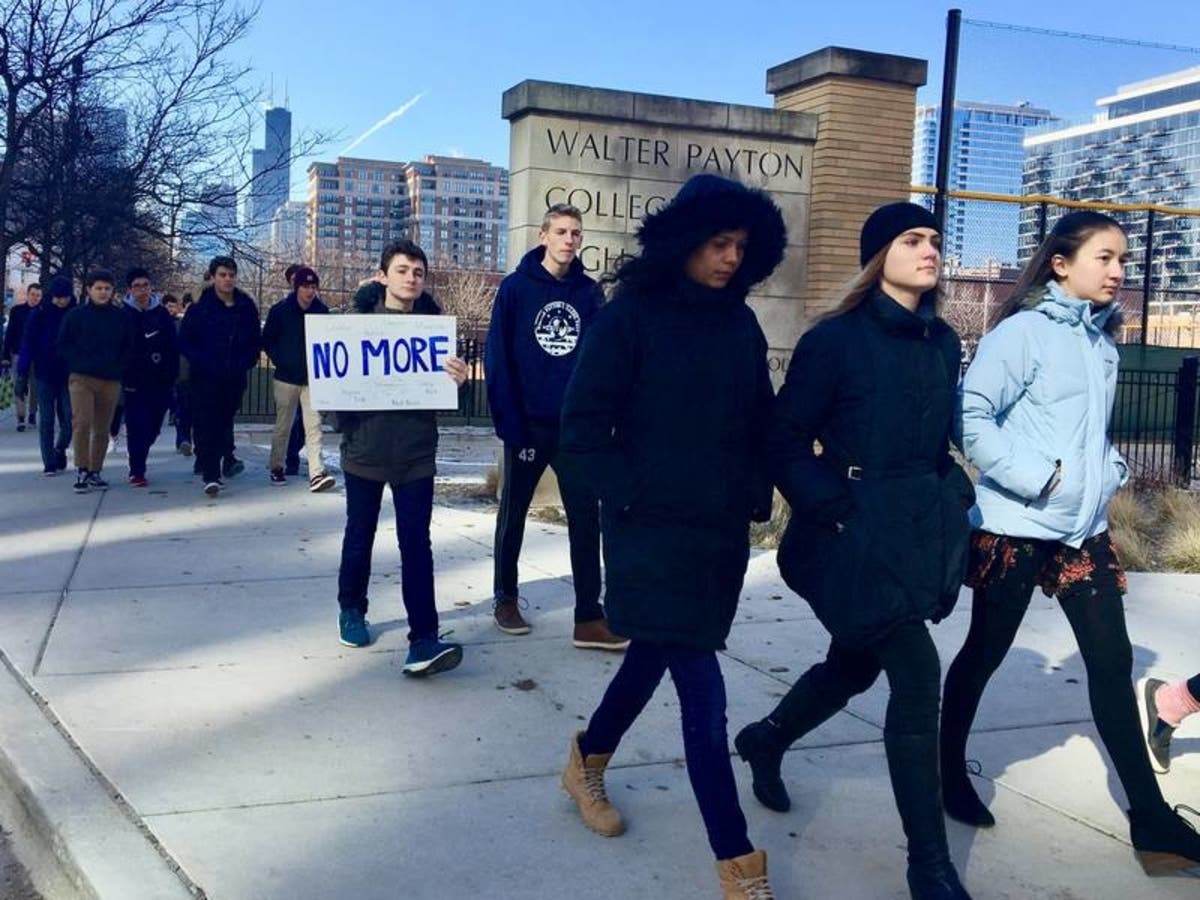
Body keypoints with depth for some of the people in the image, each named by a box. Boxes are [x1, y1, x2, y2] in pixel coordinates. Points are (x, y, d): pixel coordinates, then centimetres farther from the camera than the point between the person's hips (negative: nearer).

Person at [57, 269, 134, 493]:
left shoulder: (121, 317, 9)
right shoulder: (75, 315, 4)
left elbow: (128, 348, 15)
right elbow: (63, 346, 6)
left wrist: (119, 367, 1)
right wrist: (79, 364, -5)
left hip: (111, 381, 2)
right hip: (81, 379, -2)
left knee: (102, 430, 6)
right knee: (82, 422, -16)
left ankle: (95, 472, 16)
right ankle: (82, 471, -9)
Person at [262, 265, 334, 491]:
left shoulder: (322, 311, 0)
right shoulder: (280, 310, -4)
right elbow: (267, 340, 4)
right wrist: (281, 361, -5)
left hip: (313, 378, 1)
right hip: (286, 378, -1)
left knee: (313, 426, -8)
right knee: (282, 426, 8)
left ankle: (316, 473, -14)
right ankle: (276, 468, 23)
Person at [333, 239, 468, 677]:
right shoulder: (359, 319, 1)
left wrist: (457, 379, -21)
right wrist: (344, 425, -18)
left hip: (416, 452, 0)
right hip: (365, 448, 0)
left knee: (416, 544, -6)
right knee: (359, 537, 14)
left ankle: (423, 640, -10)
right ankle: (351, 609, 36)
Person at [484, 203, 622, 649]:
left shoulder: (590, 293, 5)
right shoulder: (516, 288, -5)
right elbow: (498, 359, -8)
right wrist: (510, 423, -15)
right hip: (529, 422, -2)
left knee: (586, 516, -1)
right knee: (514, 513, 11)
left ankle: (589, 617, 3)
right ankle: (506, 599, 27)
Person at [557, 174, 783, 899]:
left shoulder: (740, 323, 7)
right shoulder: (632, 316, -9)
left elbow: (761, 422, 15)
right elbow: (583, 425, -9)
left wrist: (757, 499, 4)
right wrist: (629, 499, -13)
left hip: (723, 533, 6)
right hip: (655, 531, -6)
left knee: (655, 657, 20)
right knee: (703, 692, -6)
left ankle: (588, 762, 45)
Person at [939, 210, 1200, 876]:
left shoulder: (1103, 340, 11)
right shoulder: (1022, 330, -12)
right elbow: (972, 419, -19)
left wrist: (1110, 469, 6)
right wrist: (1037, 478, -21)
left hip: (1085, 528, 7)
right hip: (1016, 527, -6)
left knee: (1112, 661, 5)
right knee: (985, 653, 8)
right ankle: (949, 772, 28)